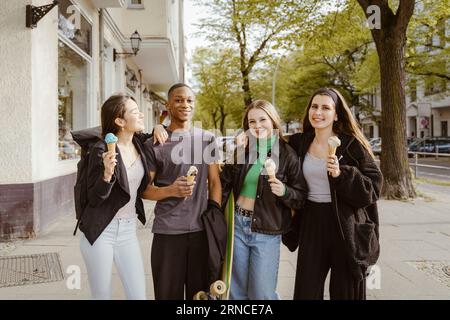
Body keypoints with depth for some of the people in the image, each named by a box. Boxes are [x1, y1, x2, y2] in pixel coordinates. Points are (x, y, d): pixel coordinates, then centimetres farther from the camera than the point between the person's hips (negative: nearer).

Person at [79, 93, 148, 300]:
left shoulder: (139, 145, 2)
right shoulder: (101, 150, -14)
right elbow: (94, 198, -12)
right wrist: (107, 174, -33)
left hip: (128, 231, 5)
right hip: (100, 231, -5)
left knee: (138, 295, 3)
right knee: (101, 295, 8)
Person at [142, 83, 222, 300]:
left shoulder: (207, 139, 6)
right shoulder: (154, 143, -1)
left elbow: (214, 181, 9)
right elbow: (144, 190, 0)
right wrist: (171, 190, -19)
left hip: (202, 229, 2)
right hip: (167, 231, -2)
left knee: (201, 292, 12)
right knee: (168, 293, 9)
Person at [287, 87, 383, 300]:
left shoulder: (352, 145, -8)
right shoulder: (299, 143, 3)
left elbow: (373, 187, -10)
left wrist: (342, 174, -25)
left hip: (345, 226, -3)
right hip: (311, 224, 3)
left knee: (345, 291, 11)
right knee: (306, 290, 9)